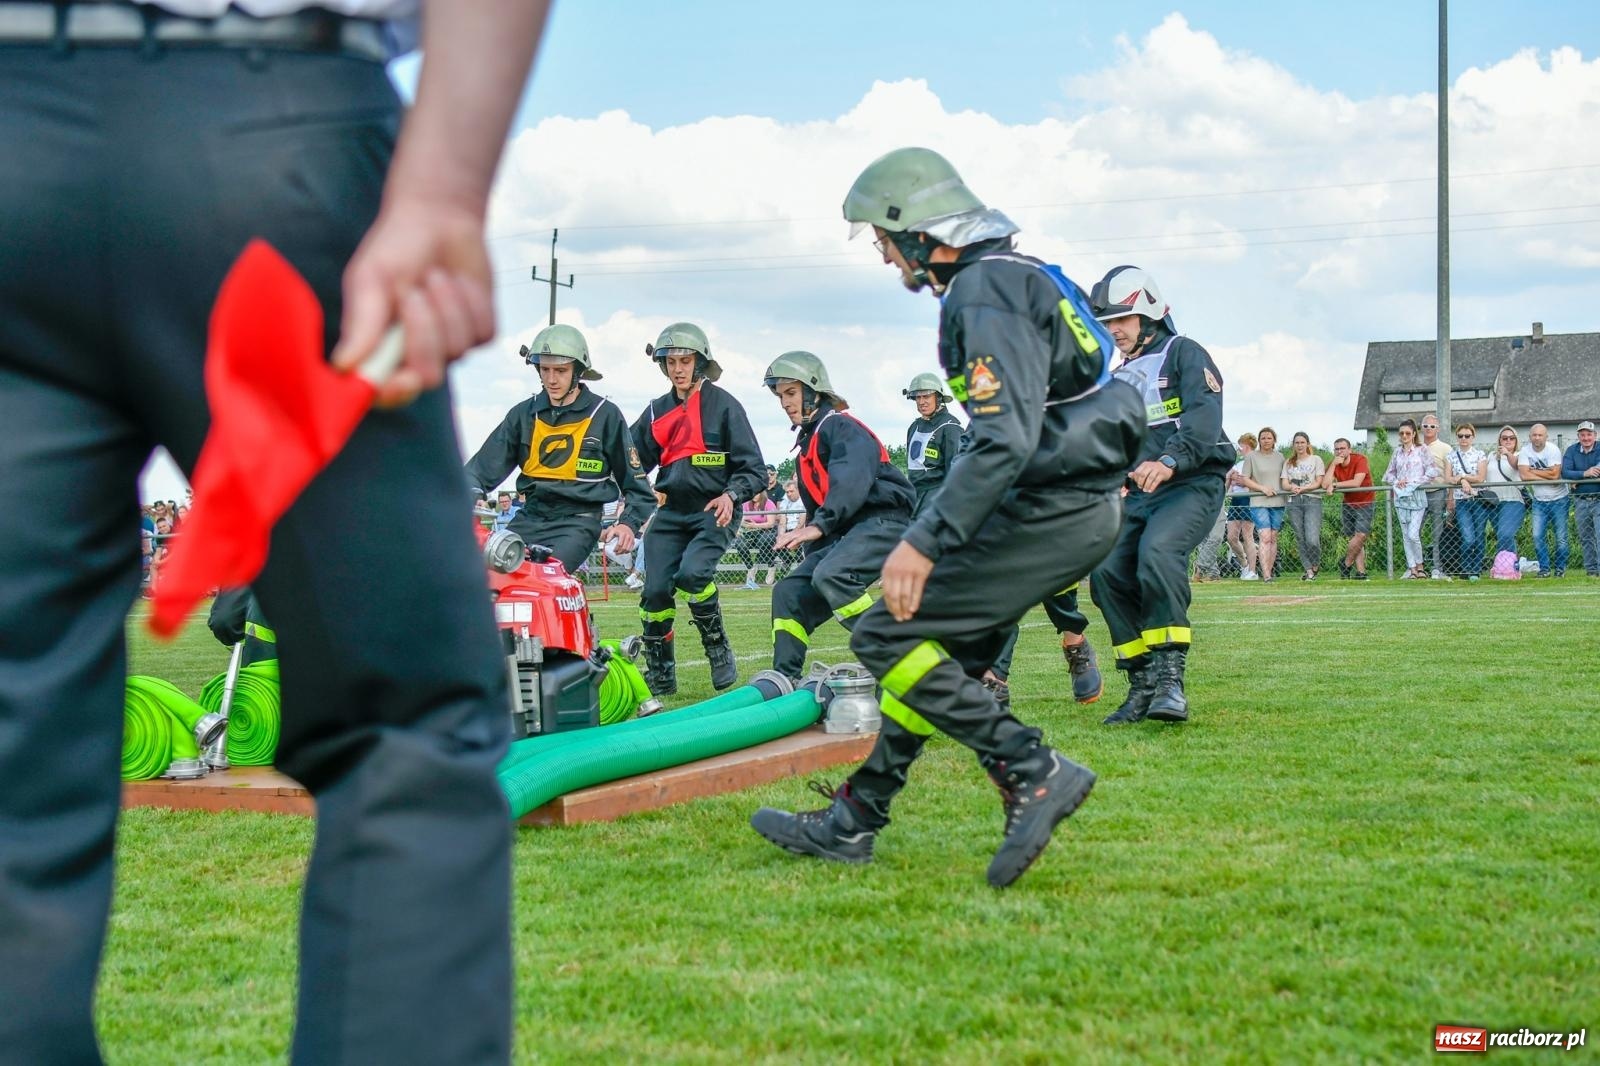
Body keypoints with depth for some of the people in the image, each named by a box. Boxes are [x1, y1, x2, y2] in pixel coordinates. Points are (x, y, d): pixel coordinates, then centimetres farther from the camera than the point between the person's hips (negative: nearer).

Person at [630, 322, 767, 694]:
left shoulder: (723, 405, -3)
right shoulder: (657, 411, 12)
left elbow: (754, 470, -5)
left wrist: (731, 495, -24)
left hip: (714, 512, -5)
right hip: (672, 512, 5)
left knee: (691, 573, -26)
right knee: (655, 590, -4)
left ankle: (718, 648, -7)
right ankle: (660, 674, 8)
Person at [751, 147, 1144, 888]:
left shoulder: (986, 293, -15)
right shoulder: (1014, 276, 17)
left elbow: (1005, 441, -26)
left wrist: (925, 542, -27)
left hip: (1051, 511, -11)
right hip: (1079, 506, 11)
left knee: (887, 634, -9)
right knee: (940, 648, 16)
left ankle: (1034, 772, -10)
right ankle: (854, 821, 23)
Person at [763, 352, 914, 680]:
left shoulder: (841, 426, -9)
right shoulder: (809, 440, 22)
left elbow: (851, 482, -27)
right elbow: (815, 504, 26)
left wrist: (818, 527, -34)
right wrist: (811, 554, 19)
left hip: (884, 520, -10)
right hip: (847, 530, 10)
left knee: (831, 576, -32)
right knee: (789, 592, 3)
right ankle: (784, 681, 5)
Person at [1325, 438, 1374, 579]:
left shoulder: (1360, 460, -17)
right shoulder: (1334, 465, -3)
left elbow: (1356, 483, -29)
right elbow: (1325, 485, -18)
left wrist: (1334, 484, -21)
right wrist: (1334, 464, -21)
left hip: (1365, 503, -4)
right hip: (1347, 504, 4)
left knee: (1361, 535, -17)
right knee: (1356, 539, 0)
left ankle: (1346, 563, 1)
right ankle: (1361, 572, 1)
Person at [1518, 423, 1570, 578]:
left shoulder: (1553, 450, -13)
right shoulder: (1525, 451, -5)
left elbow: (1554, 474, -22)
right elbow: (1524, 475, -15)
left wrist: (1533, 471, -14)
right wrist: (1546, 476, -17)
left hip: (1559, 499, -3)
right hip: (1539, 500, 3)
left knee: (1560, 537, 0)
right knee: (1537, 536, -5)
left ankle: (1560, 568, 15)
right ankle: (1544, 569, 5)